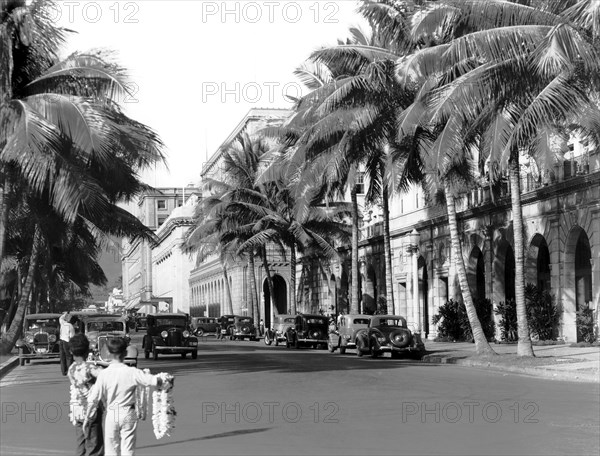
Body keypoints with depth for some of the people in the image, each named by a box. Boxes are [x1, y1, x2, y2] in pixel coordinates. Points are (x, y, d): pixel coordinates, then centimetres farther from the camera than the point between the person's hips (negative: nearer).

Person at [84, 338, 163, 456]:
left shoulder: (103, 374, -9)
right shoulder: (132, 373, -10)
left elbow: (93, 399, -8)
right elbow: (154, 381, -14)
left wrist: (88, 418, 3)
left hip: (111, 414, 0)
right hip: (128, 414, 0)